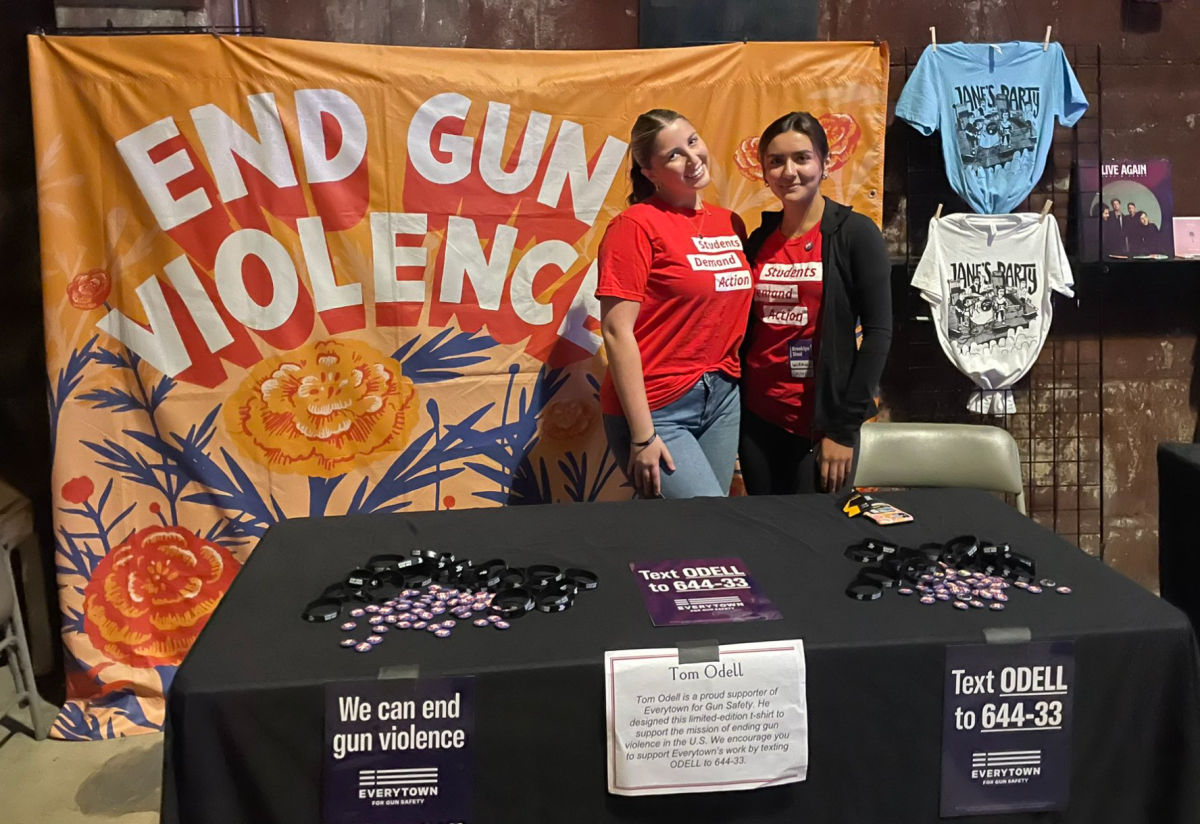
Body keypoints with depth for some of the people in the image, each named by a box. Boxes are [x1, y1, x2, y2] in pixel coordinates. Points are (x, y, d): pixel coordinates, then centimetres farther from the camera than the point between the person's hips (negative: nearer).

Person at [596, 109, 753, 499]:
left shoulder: (731, 224, 9)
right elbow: (617, 330, -15)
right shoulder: (636, 225, -11)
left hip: (723, 397, 7)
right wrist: (642, 436, -17)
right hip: (657, 408, -6)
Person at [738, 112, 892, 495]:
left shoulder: (854, 233, -6)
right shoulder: (759, 240, 7)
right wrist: (734, 411, 6)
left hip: (823, 424, -4)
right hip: (757, 419, 4)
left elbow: (878, 332, -10)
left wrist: (843, 427, -13)